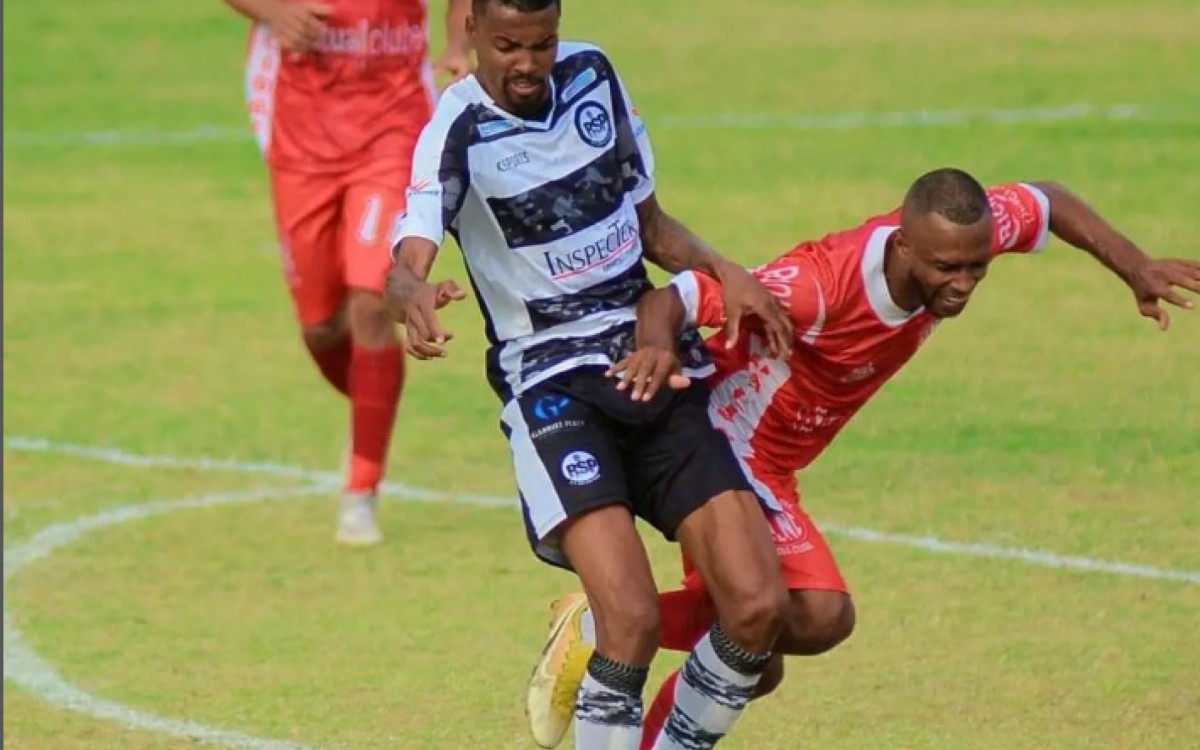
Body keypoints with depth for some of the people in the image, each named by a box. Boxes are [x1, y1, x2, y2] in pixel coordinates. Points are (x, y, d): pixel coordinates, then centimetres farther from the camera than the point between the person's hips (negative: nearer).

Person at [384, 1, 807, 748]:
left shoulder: (593, 75, 7)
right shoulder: (459, 132, -9)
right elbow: (408, 260, -26)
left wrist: (721, 270, 1)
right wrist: (414, 296, -50)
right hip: (552, 382, -5)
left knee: (758, 604, -9)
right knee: (632, 617, -25)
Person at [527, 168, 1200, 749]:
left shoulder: (959, 235, -14)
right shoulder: (823, 284, -34)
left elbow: (1049, 202, 7)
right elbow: (671, 297, -34)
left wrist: (1136, 268, -2)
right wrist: (658, 347, -56)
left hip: (771, 470, 8)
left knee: (753, 666, 16)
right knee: (817, 614, -27)